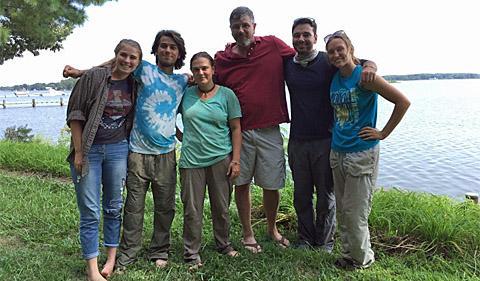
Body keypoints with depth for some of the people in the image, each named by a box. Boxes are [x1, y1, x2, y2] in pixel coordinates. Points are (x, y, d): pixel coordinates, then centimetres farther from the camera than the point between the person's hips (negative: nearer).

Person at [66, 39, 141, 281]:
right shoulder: (94, 77, -7)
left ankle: (111, 260, 26)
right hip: (89, 150, -3)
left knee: (114, 207, 11)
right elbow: (75, 114, -8)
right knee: (90, 211, 0)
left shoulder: (134, 84, 4)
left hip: (118, 149, 4)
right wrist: (79, 152, -10)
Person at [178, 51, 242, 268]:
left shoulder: (227, 94, 2)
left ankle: (224, 244, 30)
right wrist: (182, 137, 8)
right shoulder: (185, 94, 6)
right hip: (191, 160, 1)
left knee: (221, 207, 9)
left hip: (221, 159, 0)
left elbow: (236, 129, 2)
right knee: (192, 210, 5)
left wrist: (236, 160, -3)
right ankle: (191, 253, 19)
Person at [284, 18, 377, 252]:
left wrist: (370, 66, -27)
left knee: (326, 195, 9)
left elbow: (364, 62, -3)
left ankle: (325, 241, 27)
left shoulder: (329, 62, -4)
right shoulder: (286, 64, 6)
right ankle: (305, 239, 30)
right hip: (297, 141, 3)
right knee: (301, 195, 13)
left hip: (325, 140, -2)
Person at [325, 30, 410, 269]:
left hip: (362, 153, -6)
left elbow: (403, 101, -14)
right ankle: (348, 255, 29)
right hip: (337, 152, 6)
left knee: (355, 213, 1)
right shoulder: (334, 79, 7)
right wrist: (336, 131, 12)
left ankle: (362, 259, 22)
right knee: (342, 211, 13)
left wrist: (383, 133, -11)